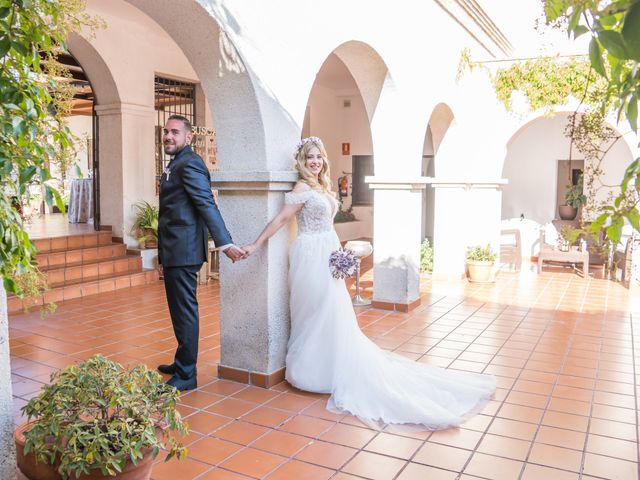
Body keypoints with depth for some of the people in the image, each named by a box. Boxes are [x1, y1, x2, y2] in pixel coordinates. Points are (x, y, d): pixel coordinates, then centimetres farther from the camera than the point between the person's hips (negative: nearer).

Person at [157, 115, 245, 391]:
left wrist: (225, 243, -28)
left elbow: (207, 205, -22)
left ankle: (186, 375, 8)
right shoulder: (177, 165, 18)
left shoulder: (189, 163, -13)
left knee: (185, 311, -2)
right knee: (180, 309, 19)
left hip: (183, 251, -10)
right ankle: (182, 362, 33)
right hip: (176, 251, 10)